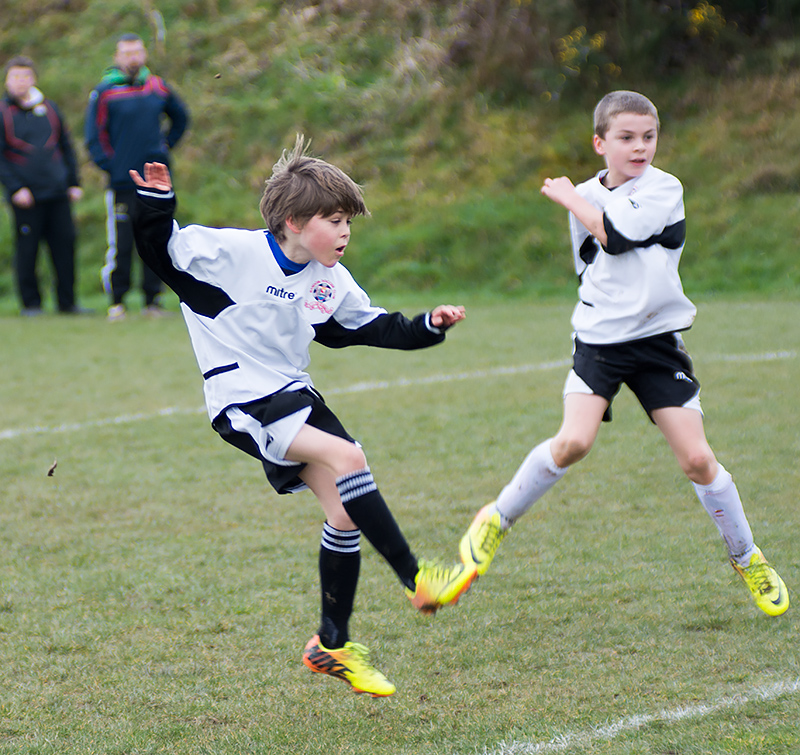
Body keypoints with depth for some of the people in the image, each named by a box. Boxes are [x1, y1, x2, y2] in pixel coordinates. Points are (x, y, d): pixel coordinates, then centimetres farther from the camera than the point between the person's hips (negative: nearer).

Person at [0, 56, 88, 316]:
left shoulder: (49, 108, 13)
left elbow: (66, 146, 17)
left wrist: (74, 183, 10)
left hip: (58, 194, 3)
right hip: (26, 196, -3)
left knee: (65, 244, 2)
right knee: (27, 248, -1)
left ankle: (67, 301, 10)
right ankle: (30, 302, 9)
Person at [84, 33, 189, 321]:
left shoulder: (157, 87, 9)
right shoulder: (104, 92, -2)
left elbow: (180, 117, 26)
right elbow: (93, 135, -1)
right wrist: (108, 165, -8)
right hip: (122, 180, -3)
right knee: (121, 244, -5)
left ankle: (152, 299, 12)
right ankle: (117, 300, 5)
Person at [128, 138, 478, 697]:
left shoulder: (330, 281, 7)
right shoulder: (232, 253, -13)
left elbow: (372, 326, 18)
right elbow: (163, 250, -8)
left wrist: (428, 327, 6)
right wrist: (156, 204, -25)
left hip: (294, 397, 8)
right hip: (243, 403, -8)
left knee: (346, 511, 0)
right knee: (346, 457, -27)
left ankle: (332, 646, 15)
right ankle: (416, 580, -20)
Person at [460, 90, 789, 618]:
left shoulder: (664, 190, -6)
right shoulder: (587, 197, 8)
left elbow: (616, 235, -19)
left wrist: (568, 197, -6)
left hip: (657, 341, -2)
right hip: (599, 337, 2)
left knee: (697, 458, -5)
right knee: (574, 441, -19)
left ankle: (748, 559, 15)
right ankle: (498, 520, 2)